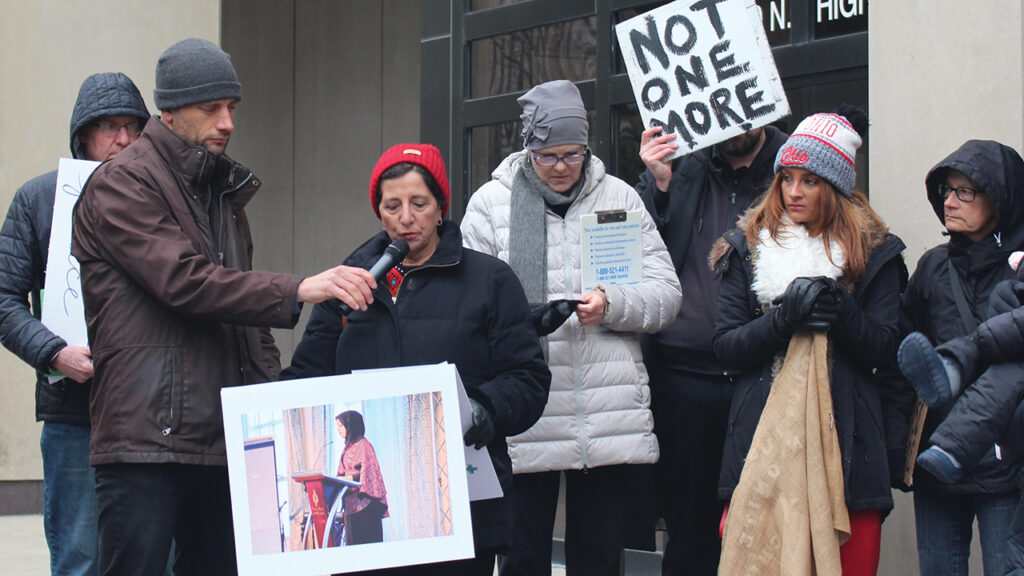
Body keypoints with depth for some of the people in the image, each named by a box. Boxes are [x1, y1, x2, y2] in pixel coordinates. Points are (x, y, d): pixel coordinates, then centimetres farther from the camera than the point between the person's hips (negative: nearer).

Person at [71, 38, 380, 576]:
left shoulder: (224, 189, 20)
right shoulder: (122, 184, -6)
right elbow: (185, 282, -19)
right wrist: (298, 290, -25)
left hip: (223, 445, 8)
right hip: (146, 444, -8)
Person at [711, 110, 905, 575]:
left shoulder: (873, 252, 8)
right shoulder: (746, 248, 10)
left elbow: (885, 349, 3)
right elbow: (726, 346, 4)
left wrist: (843, 312, -16)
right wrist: (782, 319, -14)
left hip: (844, 445, 0)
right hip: (760, 444, 0)